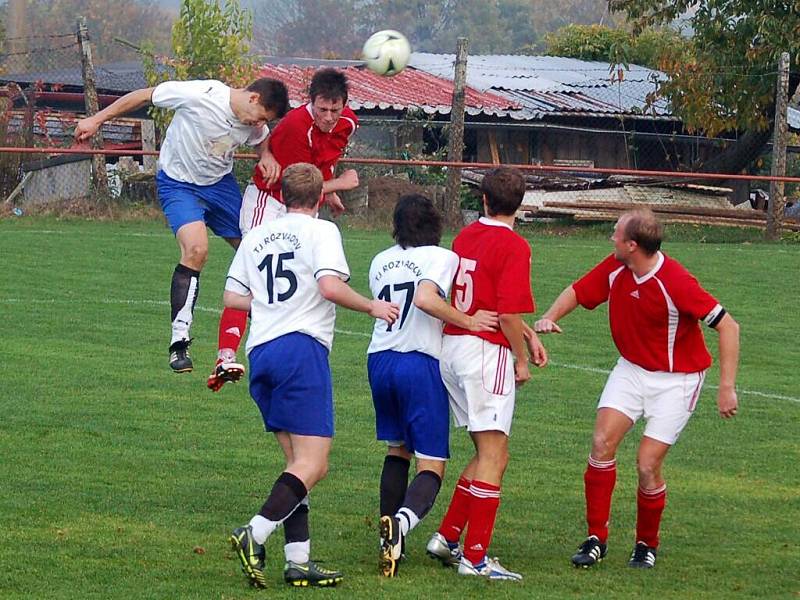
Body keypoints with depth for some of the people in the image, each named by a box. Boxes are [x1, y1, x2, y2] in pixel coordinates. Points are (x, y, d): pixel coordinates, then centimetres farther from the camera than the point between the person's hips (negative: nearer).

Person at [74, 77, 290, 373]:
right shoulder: (200, 94, -28)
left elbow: (261, 140, 15)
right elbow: (144, 96, -17)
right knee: (196, 249, -27)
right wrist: (97, 119, -12)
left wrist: (267, 156, -10)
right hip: (179, 183, -6)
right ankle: (179, 342, -23)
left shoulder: (254, 124, -10)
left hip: (221, 183, 6)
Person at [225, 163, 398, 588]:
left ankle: (298, 560, 3)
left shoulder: (255, 237, 18)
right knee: (313, 465, -9)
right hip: (301, 346, -7)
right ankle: (256, 534, -26)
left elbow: (232, 297, 15)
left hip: (259, 352, 7)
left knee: (298, 461, 11)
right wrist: (372, 307, 0)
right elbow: (330, 286, -14)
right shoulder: (321, 231, 0)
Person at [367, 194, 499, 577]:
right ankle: (402, 521, -34)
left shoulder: (380, 262, 14)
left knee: (397, 450, 24)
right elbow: (425, 299, -21)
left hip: (379, 359, 6)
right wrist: (468, 321, -13)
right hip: (421, 363, -6)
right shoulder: (442, 257, -4)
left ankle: (388, 541, 18)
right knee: (431, 467, -5)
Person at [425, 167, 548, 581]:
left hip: (451, 345, 8)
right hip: (487, 351, -8)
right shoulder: (514, 246, -12)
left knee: (488, 455, 18)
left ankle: (447, 538, 16)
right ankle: (475, 557, -7)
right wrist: (521, 359, -3)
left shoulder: (466, 236, 11)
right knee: (493, 457, -4)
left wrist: (528, 334, 20)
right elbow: (508, 314, -17)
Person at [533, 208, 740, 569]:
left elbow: (728, 327, -22)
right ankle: (596, 539, -2)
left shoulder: (676, 282, -27)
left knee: (647, 465, -10)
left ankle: (647, 545, 15)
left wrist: (726, 388, -24)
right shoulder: (614, 270, -8)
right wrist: (549, 317, -12)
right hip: (631, 369, 5)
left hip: (676, 379, -5)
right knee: (602, 442, -12)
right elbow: (577, 293, 9)